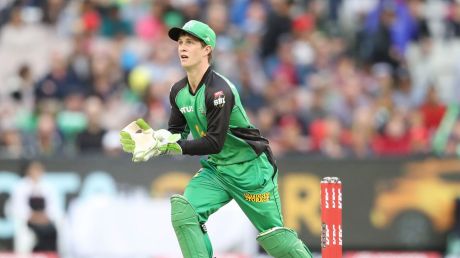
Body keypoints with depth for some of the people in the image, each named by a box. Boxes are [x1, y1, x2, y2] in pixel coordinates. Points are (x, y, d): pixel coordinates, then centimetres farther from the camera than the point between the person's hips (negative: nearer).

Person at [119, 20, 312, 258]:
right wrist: (154, 137, -15)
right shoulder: (179, 91, -1)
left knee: (273, 235, 0)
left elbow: (215, 142, -29)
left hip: (250, 170, -7)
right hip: (214, 169, 7)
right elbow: (177, 132, 8)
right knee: (183, 211, -18)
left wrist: (167, 146, -31)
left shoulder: (219, 90, -25)